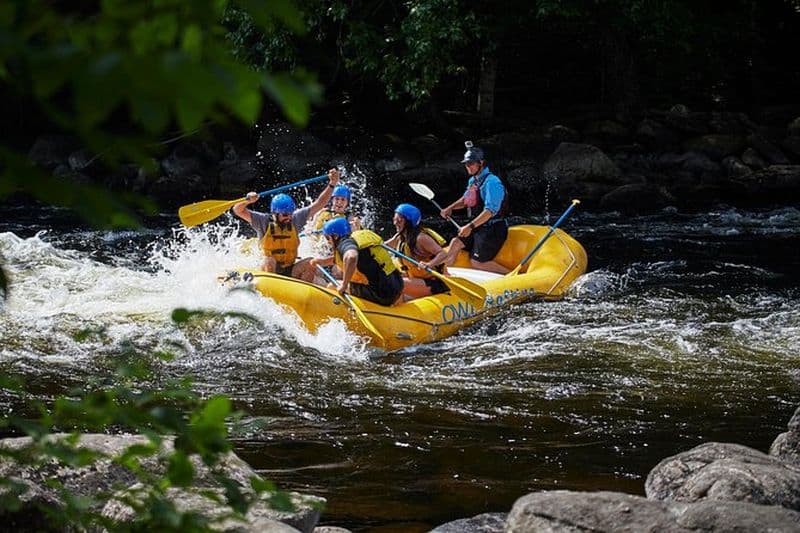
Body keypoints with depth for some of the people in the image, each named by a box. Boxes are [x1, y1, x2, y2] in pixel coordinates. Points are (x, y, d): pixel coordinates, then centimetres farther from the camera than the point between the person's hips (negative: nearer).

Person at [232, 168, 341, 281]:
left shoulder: (295, 219, 3)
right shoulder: (264, 221, -3)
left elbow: (319, 204, 3)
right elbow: (238, 210, -6)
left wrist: (332, 184, -7)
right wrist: (247, 201, -28)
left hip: (291, 272, 3)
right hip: (270, 271, -3)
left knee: (310, 263, -21)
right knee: (269, 261, -34)